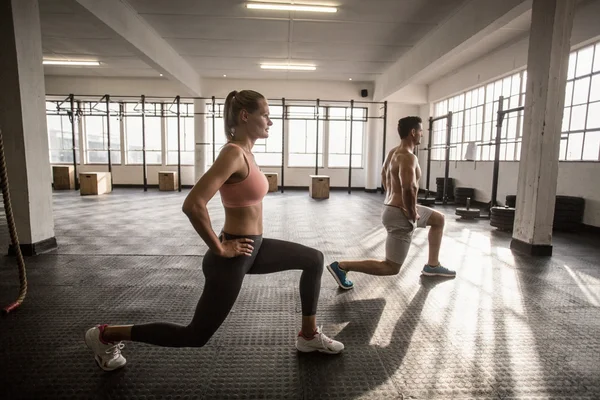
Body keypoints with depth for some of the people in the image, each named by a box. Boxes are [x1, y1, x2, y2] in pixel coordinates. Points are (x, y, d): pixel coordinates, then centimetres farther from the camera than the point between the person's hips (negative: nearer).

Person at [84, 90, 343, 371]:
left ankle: (309, 336, 26)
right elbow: (193, 205, -32)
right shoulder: (233, 153, -23)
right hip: (233, 258, -9)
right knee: (196, 335, 9)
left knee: (314, 259, 14)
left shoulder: (245, 152, 6)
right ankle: (106, 335, 25)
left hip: (253, 247, 9)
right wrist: (219, 249, -20)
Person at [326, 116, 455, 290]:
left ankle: (432, 266, 31)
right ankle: (341, 266, -5)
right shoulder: (408, 157, -21)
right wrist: (414, 213, -20)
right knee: (391, 268, -2)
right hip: (401, 214, -10)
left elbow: (384, 175, 24)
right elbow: (409, 188, -35)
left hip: (393, 207, 11)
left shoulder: (394, 151, 9)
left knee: (438, 219, 27)